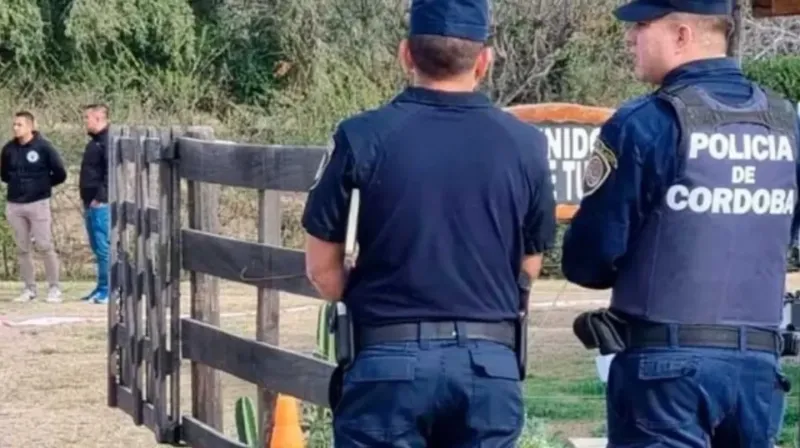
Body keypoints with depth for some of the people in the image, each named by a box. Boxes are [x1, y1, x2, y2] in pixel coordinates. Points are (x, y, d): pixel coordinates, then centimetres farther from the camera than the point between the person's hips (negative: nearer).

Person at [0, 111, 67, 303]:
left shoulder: (43, 147, -7)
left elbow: (60, 174, -3)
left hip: (38, 203, -4)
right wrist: (18, 184, 8)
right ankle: (29, 289, 14)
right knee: (22, 249, 7)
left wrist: (42, 184, 4)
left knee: (45, 246, -4)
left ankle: (55, 288, 3)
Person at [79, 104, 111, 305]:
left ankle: (107, 290, -6)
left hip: (101, 204, -10)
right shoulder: (94, 141, 18)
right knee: (98, 248, 12)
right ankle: (102, 288, 17)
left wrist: (100, 197, -20)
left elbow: (111, 173, -20)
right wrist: (86, 197, 17)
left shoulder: (108, 141, -12)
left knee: (104, 247, -8)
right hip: (91, 204, 10)